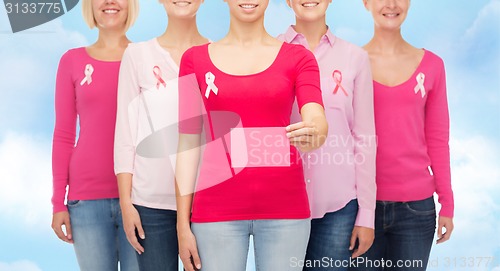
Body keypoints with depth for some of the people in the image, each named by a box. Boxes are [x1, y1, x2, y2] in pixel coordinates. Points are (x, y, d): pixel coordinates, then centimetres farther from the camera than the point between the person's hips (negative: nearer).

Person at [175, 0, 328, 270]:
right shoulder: (195, 59, 5)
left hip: (285, 208, 0)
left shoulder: (297, 57, 3)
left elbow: (318, 121, -12)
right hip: (217, 209, 0)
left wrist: (313, 134, -36)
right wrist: (182, 224, 0)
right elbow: (188, 145, 3)